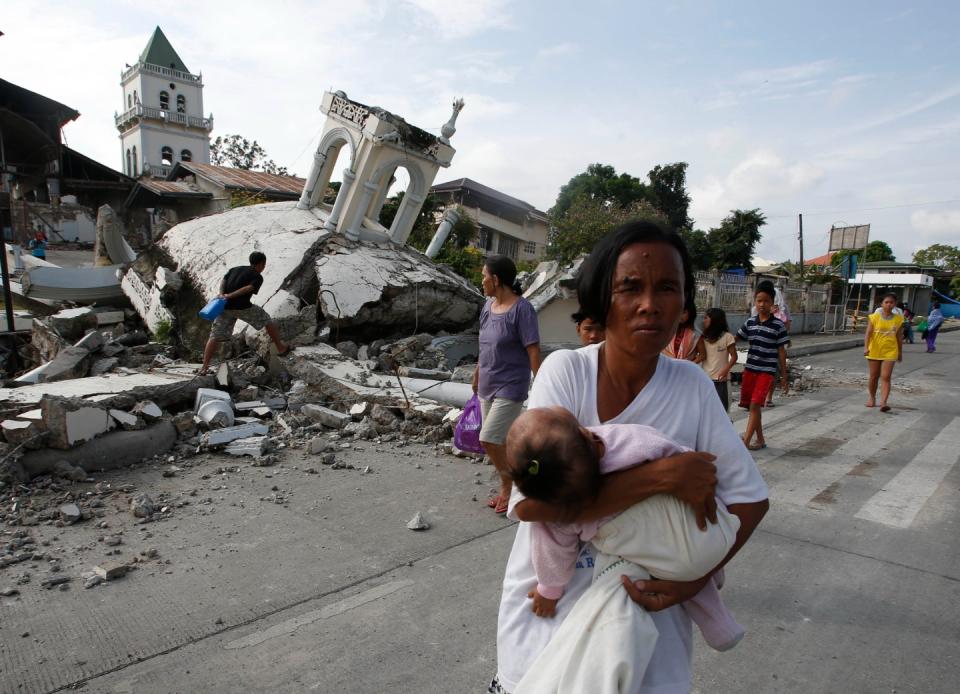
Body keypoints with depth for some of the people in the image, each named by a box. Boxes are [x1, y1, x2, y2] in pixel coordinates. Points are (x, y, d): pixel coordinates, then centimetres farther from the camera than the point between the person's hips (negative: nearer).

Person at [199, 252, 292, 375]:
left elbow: (223, 280, 5)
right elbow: (248, 288, -15)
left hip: (225, 306, 5)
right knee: (267, 321, 15)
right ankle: (281, 348, 22)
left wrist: (221, 294, -8)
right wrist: (229, 296, -17)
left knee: (215, 337, 6)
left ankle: (205, 367, 1)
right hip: (242, 307, -5)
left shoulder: (234, 269, 20)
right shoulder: (258, 277, 2)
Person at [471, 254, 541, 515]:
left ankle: (508, 489, 12)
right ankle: (507, 489, 30)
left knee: (489, 440, -10)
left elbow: (533, 350, -17)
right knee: (498, 442, 14)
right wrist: (477, 374, 25)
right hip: (487, 386, 8)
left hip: (510, 388, -8)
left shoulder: (522, 309, -16)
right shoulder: (488, 305, 6)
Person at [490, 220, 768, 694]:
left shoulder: (692, 387, -10)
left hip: (645, 604, 2)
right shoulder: (566, 370, -18)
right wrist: (664, 475, -29)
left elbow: (750, 498, -4)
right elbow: (530, 501, -28)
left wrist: (694, 579, -17)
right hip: (549, 608, -1)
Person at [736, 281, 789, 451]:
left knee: (755, 405, -13)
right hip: (750, 369, 4)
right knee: (752, 407, 9)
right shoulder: (750, 322, 4)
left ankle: (745, 442, -10)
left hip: (767, 371, -4)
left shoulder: (778, 325, -6)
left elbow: (781, 351, -2)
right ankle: (760, 440, 24)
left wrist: (784, 376, 0)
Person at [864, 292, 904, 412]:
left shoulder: (898, 319, 1)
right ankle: (872, 398, 30)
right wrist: (866, 347, -23)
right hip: (874, 351, 0)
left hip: (890, 352, 0)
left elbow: (899, 337, 9)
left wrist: (900, 352, 13)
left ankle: (883, 402, -14)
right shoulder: (874, 317, -5)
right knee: (874, 376, 11)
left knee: (885, 377, -8)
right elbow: (868, 333, -10)